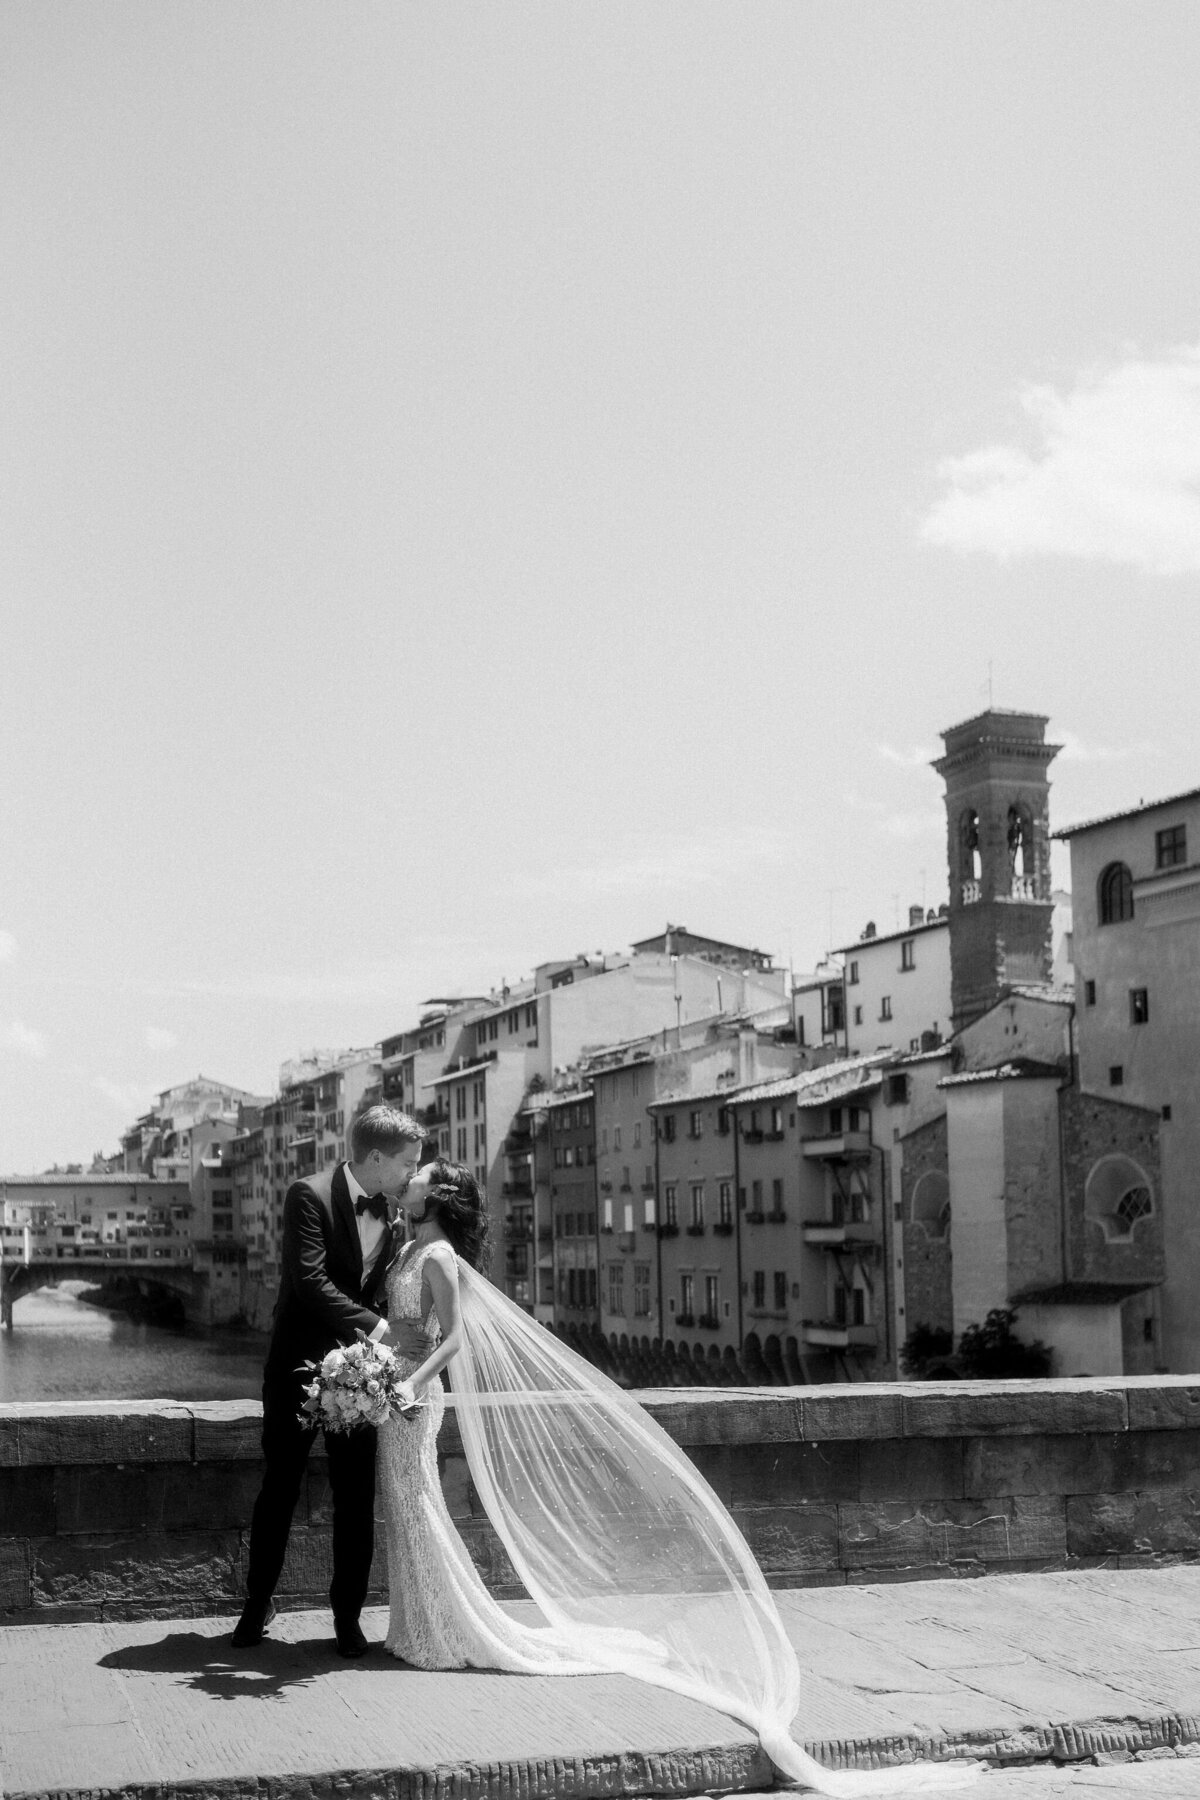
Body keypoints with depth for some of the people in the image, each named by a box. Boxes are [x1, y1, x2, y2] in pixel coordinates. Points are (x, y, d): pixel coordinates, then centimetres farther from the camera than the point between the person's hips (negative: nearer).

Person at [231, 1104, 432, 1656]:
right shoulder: (309, 1196, -15)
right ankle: (257, 1604, 23)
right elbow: (311, 1283, -24)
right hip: (300, 1364, -4)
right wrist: (379, 1328, -27)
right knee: (280, 1489, 7)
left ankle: (347, 1616, 15)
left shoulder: (389, 1209, 4)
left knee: (356, 1497, 4)